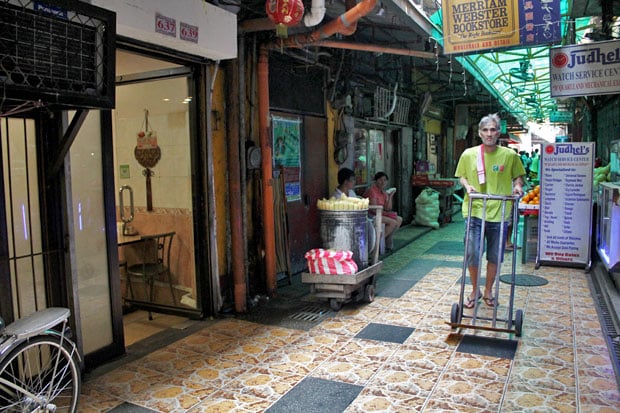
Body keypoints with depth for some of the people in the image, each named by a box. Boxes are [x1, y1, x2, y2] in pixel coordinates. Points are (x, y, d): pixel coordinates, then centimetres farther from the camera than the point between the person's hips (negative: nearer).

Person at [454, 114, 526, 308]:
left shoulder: (510, 155, 0)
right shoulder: (469, 154, 0)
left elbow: (518, 175, 13)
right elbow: (461, 176, 11)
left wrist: (517, 186, -8)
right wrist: (467, 185, -9)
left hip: (499, 213, 1)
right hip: (474, 212, 0)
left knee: (494, 256, 11)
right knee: (472, 254, 0)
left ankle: (488, 291, 31)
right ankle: (475, 291, 22)